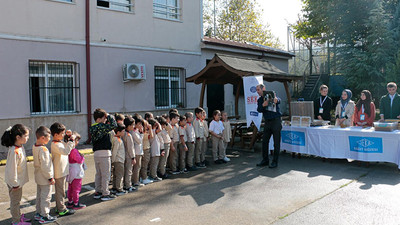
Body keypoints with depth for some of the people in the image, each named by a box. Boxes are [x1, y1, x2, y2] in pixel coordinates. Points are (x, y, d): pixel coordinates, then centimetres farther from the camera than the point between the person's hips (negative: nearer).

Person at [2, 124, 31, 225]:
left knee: (17, 200, 24)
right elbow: (12, 169, -27)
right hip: (14, 182, -8)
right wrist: (15, 184, -18)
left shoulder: (21, 147, -3)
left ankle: (19, 216, 41)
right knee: (15, 201, 10)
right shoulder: (14, 151, -31)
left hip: (19, 180, 8)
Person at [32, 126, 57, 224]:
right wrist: (50, 178, -16)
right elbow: (45, 166, -25)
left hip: (38, 177, 9)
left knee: (39, 196, 20)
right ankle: (44, 216, 12)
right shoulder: (43, 149, -26)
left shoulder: (34, 147, 4)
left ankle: (38, 214, 32)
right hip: (44, 179, -9)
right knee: (46, 197, 3)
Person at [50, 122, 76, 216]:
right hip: (59, 172, -10)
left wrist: (70, 141, 3)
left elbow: (68, 148, 19)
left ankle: (59, 207, 30)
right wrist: (71, 141, -29)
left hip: (63, 171, 10)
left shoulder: (60, 142, 10)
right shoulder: (55, 144, -20)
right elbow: (66, 151, -33)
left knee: (60, 190, 18)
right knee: (60, 191, -1)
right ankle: (62, 210, 6)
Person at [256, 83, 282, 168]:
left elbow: (279, 100, -25)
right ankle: (265, 160, 18)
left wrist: (276, 100, -49)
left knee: (276, 143, -1)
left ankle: (275, 161, 6)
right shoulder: (259, 100, 10)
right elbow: (259, 110, -6)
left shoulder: (272, 95, -4)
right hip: (267, 122, 5)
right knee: (265, 141, 6)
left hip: (276, 121, -5)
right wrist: (263, 105, -28)